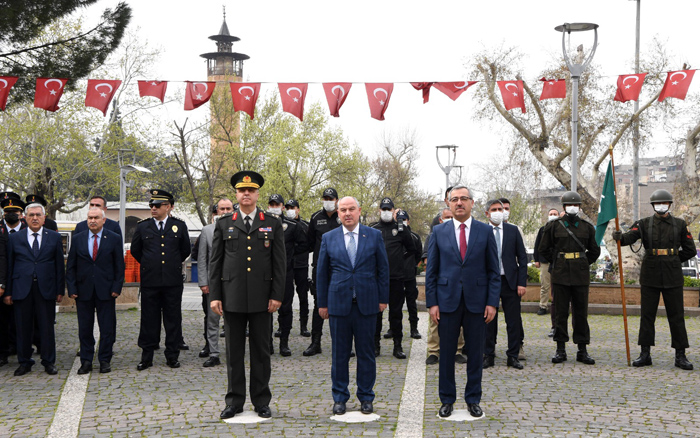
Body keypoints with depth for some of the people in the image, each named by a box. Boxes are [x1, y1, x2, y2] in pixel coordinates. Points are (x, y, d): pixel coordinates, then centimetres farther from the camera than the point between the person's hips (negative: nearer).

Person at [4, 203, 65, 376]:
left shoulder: (54, 237, 7)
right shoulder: (15, 238, 8)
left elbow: (59, 265, 6)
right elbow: (9, 266, 7)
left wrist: (60, 290, 1)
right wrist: (8, 292, 2)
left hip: (46, 289, -1)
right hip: (22, 289, 1)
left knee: (47, 327, 3)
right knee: (23, 327, 5)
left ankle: (49, 362, 13)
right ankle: (24, 362, 16)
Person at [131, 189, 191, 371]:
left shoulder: (179, 226, 4)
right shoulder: (143, 226, 5)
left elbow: (186, 250, 15)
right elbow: (135, 251, 16)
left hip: (173, 281, 0)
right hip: (149, 281, 0)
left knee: (173, 319, 5)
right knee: (149, 319, 4)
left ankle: (172, 356, 13)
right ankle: (146, 357, 11)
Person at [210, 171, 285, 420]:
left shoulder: (272, 224, 7)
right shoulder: (224, 224, 8)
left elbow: (279, 262, 4)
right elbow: (215, 262, 6)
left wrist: (277, 295, -4)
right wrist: (214, 296, -1)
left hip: (261, 298, 0)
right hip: (232, 297, 1)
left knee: (261, 351, 5)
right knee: (234, 352, 5)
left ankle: (261, 401, 14)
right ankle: (234, 401, 13)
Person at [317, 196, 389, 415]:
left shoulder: (374, 235, 4)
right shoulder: (329, 238, 6)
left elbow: (383, 268, 6)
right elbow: (322, 272, 9)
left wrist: (383, 298, 2)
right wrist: (322, 303, 6)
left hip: (366, 303, 0)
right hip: (339, 303, 1)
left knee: (366, 352, 5)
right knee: (340, 353, 6)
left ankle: (366, 397, 16)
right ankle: (340, 397, 16)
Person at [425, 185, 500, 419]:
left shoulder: (486, 231, 3)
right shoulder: (438, 231, 4)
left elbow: (494, 270, 4)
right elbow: (431, 270, 5)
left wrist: (492, 302, -4)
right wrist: (432, 302, -2)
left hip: (476, 301, 0)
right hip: (447, 301, 0)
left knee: (475, 353, 6)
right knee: (446, 353, 5)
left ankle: (473, 399, 19)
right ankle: (447, 400, 17)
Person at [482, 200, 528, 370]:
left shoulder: (513, 230, 5)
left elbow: (522, 258, 5)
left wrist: (522, 282, -3)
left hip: (510, 281, 1)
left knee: (514, 321, 2)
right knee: (489, 321, 6)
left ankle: (513, 356, 11)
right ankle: (488, 355, 16)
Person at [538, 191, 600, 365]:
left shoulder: (587, 227, 8)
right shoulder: (554, 226, 3)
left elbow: (595, 251, 16)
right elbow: (544, 249, 10)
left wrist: (583, 264, 10)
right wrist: (556, 263, 7)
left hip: (581, 274, 1)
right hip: (560, 275, -1)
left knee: (581, 312, 3)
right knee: (560, 312, 1)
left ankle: (582, 350, 9)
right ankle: (560, 350, 8)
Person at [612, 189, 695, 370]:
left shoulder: (680, 224, 6)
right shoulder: (644, 223, 3)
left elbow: (690, 250, 8)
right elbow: (630, 236, -16)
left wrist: (671, 259, 7)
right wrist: (619, 237, -37)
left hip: (672, 276, 0)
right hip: (650, 275, 0)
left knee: (676, 315, 1)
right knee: (647, 314, 3)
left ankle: (680, 356, 7)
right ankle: (645, 354, 10)